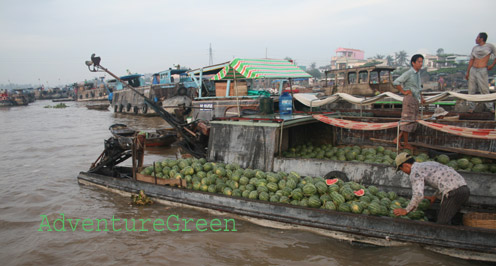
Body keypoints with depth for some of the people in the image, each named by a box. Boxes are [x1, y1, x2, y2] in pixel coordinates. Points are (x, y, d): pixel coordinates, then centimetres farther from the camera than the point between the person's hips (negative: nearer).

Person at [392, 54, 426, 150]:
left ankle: (398, 139, 13)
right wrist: (403, 91, -14)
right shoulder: (408, 73, -11)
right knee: (407, 121, -3)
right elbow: (396, 82, -19)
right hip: (409, 98, -9)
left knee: (413, 121, 10)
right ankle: (406, 143, 4)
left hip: (415, 100, 9)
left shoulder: (418, 73, 15)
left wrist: (421, 97, 18)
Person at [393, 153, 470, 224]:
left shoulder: (415, 171, -3)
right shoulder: (429, 164, 25)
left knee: (441, 223, -1)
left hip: (453, 193, -9)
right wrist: (435, 197, 37)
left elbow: (418, 195, -13)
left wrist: (406, 210, -1)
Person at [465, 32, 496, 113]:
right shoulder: (474, 48, 14)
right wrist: (467, 72, 11)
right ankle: (471, 107, 11)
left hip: (482, 71, -5)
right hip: (473, 70, 5)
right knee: (471, 90, 4)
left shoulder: (489, 46, 1)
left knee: (484, 90, -4)